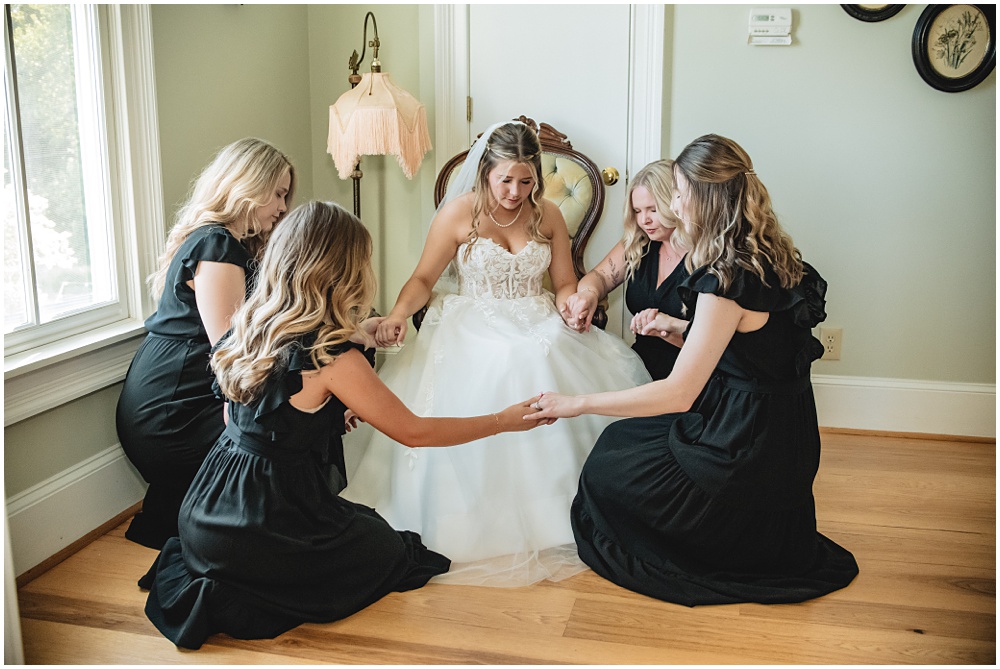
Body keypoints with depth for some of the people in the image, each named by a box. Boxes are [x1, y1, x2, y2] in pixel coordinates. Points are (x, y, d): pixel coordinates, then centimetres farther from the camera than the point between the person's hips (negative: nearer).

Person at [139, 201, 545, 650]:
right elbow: (414, 432, -10)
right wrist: (505, 420, 1)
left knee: (366, 524, 28)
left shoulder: (249, 327, 0)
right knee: (391, 551, 18)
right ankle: (235, 605, 1)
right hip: (263, 526, -7)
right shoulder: (333, 358, -20)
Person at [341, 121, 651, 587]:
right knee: (470, 388, -32)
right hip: (474, 327, -2)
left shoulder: (548, 216, 9)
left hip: (536, 326, 3)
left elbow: (565, 285, 11)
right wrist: (397, 314, -18)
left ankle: (553, 521, -10)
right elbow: (423, 278, 1)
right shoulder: (459, 212, 0)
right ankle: (477, 527, -15)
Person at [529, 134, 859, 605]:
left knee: (604, 472, 7)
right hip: (780, 436, 9)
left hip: (746, 455, -9)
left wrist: (579, 403, -18)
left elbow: (678, 393, -25)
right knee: (621, 439, 22)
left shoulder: (728, 280, -27)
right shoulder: (767, 256, 2)